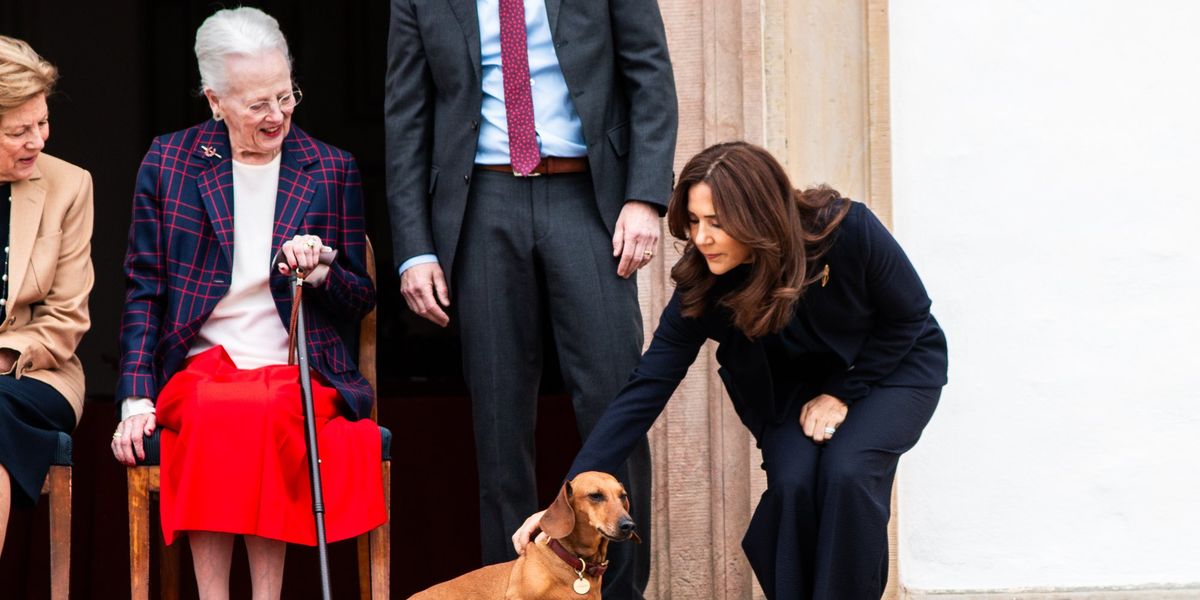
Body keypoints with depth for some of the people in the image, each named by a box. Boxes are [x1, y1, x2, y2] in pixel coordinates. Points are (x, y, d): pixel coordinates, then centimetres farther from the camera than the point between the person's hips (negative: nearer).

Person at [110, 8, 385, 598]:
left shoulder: (331, 169, 10)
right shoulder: (168, 162, 9)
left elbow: (360, 300, 15)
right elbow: (143, 290, 8)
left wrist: (321, 273, -9)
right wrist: (136, 395, -3)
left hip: (299, 373, 0)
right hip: (199, 369, 0)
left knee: (262, 414, -35)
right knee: (212, 417, -35)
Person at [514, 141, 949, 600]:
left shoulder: (849, 232, -32)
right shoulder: (703, 287, -24)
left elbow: (908, 316, -14)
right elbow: (646, 390, -23)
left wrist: (843, 393, -18)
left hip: (893, 367, -2)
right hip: (794, 386, 2)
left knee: (848, 472, -28)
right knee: (793, 480, -25)